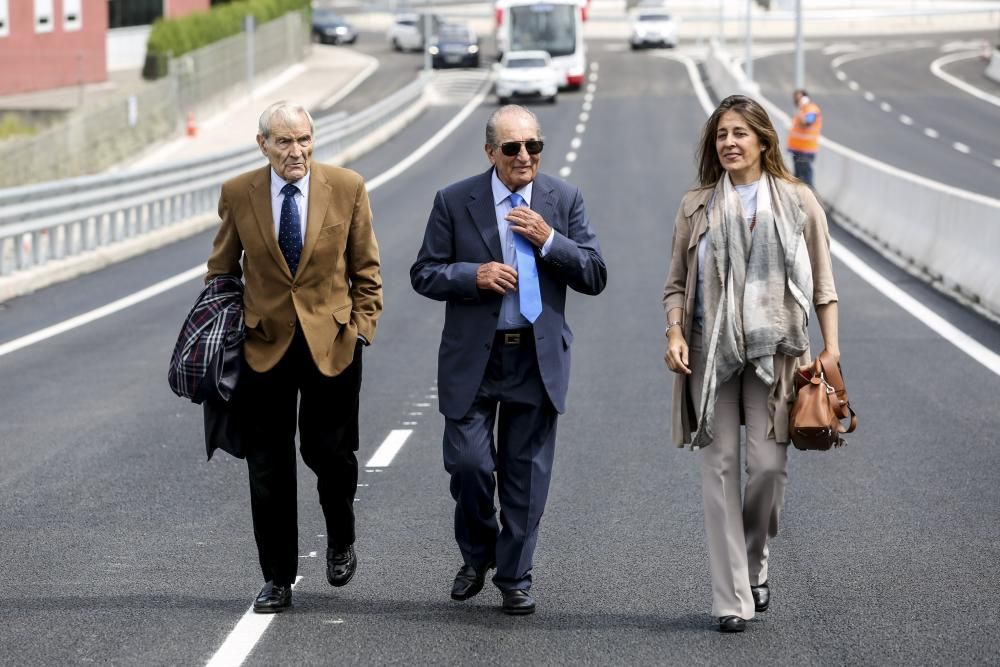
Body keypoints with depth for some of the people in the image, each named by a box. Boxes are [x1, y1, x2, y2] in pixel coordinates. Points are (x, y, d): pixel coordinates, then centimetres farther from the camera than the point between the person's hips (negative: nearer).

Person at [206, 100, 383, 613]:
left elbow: (366, 269, 5)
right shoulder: (238, 194, -2)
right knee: (268, 467, 4)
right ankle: (277, 579, 14)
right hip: (264, 344, 1)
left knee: (329, 452, 5)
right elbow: (222, 270, 10)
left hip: (332, 342, -1)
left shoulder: (347, 188, -3)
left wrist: (363, 327, -2)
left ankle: (340, 542, 35)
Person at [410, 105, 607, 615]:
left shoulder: (564, 200, 2)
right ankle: (476, 556, 23)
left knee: (526, 471, 6)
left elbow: (595, 277, 0)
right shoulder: (454, 201, -3)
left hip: (539, 357, 1)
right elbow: (423, 273, 1)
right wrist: (474, 275, -17)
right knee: (468, 463, -5)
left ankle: (514, 577, 19)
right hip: (472, 357, -1)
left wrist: (549, 240, -15)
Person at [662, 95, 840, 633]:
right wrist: (674, 333, -6)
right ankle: (731, 600, 0)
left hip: (773, 350, -1)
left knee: (769, 464, -7)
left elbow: (821, 282, 7)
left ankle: (754, 564, 20)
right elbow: (676, 282, 11)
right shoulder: (696, 206, 10)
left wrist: (831, 347, -1)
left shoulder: (797, 202, 7)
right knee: (720, 469, -3)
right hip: (711, 352, 1)